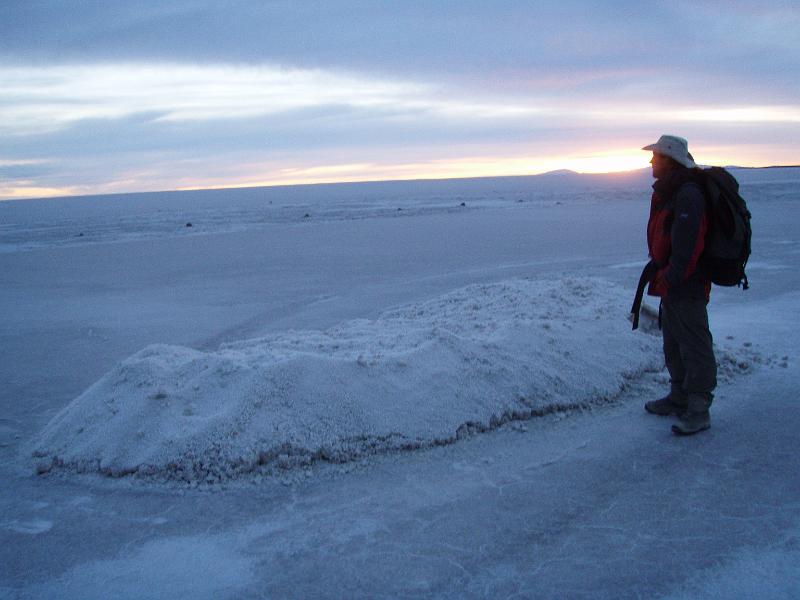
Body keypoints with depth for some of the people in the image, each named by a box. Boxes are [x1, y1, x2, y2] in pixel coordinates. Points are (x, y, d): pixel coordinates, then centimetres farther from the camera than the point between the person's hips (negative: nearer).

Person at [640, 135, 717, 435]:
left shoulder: (688, 195, -19)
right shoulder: (667, 192, 15)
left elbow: (687, 245, -27)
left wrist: (672, 277, -26)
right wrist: (657, 268, 19)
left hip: (687, 286, -11)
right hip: (671, 285, 11)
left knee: (694, 346, -3)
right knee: (674, 345, 20)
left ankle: (699, 411, 5)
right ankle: (679, 398, 33)